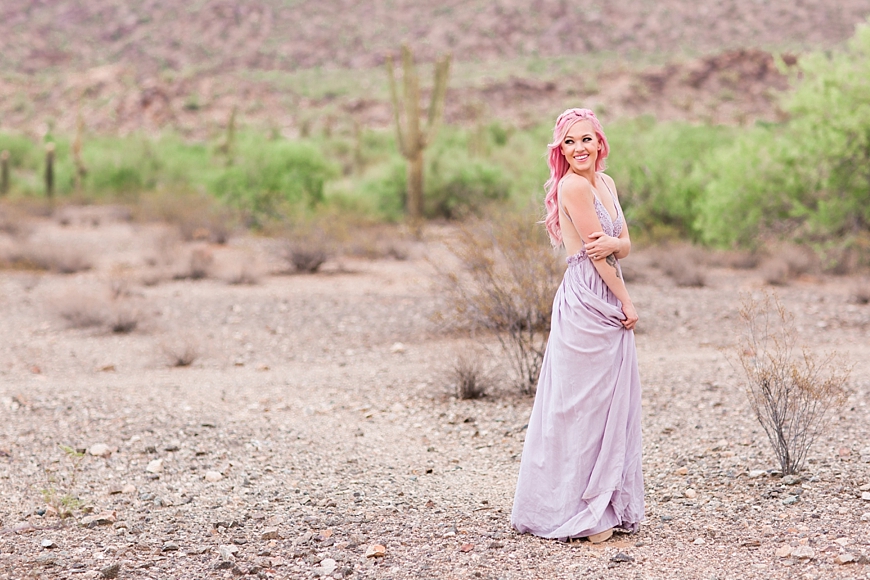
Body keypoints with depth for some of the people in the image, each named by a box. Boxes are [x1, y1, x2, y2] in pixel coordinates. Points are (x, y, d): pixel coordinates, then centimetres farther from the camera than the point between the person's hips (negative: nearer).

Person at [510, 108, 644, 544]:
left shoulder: (606, 183, 14)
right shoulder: (574, 185, -13)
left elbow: (624, 246, 9)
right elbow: (597, 255, -13)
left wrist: (612, 243, -14)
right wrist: (627, 303, -6)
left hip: (608, 306, 9)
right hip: (586, 305, -9)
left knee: (611, 405, 12)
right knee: (583, 406, -3)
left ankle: (608, 507, 20)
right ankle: (579, 512, 5)